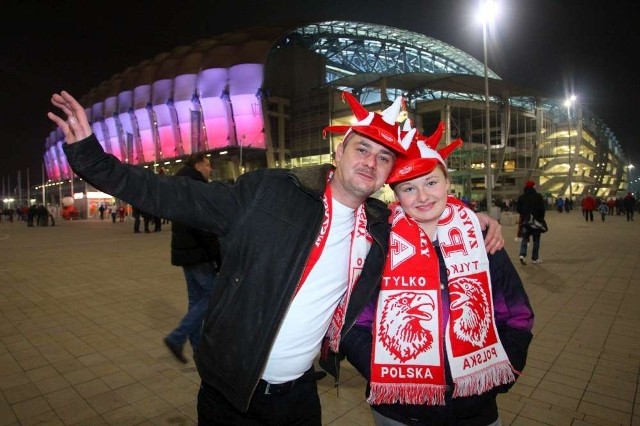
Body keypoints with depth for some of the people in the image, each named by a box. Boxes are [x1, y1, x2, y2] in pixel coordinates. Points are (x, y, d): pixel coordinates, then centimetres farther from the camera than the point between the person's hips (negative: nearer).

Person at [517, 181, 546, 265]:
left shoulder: (521, 197, 2)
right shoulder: (538, 196, -7)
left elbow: (518, 209, 5)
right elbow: (541, 209, -9)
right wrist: (541, 219, 3)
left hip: (525, 221, 2)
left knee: (524, 238, 7)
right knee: (536, 239, 8)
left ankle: (522, 254, -13)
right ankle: (535, 258, 12)